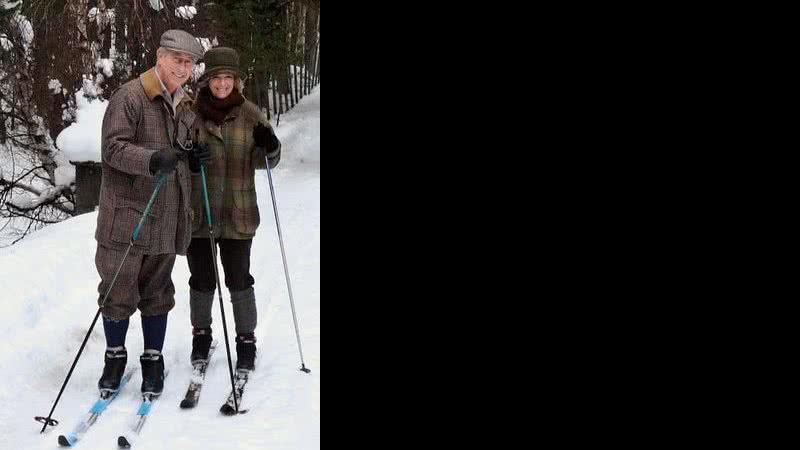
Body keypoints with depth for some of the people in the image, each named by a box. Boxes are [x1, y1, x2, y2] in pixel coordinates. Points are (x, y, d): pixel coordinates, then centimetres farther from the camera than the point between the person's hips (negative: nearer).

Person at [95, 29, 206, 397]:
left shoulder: (188, 107, 14)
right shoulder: (130, 97, -7)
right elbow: (113, 148, -16)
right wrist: (152, 160, -30)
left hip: (167, 220, 5)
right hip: (126, 213, -5)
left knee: (157, 293, 11)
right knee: (118, 291, 2)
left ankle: (153, 361, 22)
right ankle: (115, 357, 21)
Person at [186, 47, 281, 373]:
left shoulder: (250, 114, 0)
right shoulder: (189, 111, -2)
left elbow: (265, 162, 5)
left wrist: (270, 148, -17)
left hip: (237, 214, 0)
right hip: (197, 213, 0)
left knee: (239, 280, 4)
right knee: (202, 280, 12)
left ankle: (246, 341, 19)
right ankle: (201, 334, 32)